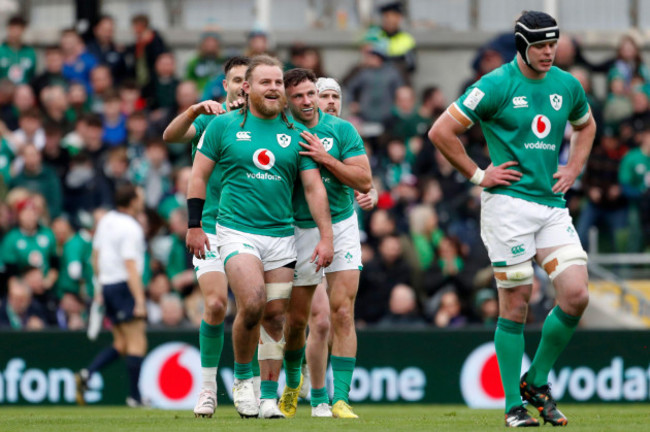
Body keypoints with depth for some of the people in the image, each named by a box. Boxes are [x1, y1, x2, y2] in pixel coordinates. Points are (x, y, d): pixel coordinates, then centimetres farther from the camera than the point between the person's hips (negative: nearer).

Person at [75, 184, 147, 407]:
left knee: (121, 344, 14)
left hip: (108, 286, 9)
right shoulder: (131, 229, -15)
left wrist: (100, 288, 26)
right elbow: (130, 267, -20)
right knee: (137, 343, -3)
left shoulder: (106, 221, 11)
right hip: (125, 286, -9)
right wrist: (139, 300, -21)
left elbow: (96, 256, 18)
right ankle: (134, 396, -4)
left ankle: (87, 373, -2)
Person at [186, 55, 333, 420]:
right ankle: (242, 378, 0)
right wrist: (194, 225, 1)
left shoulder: (295, 134, 8)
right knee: (252, 304, -21)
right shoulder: (223, 126, 2)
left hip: (282, 235, 3)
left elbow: (314, 187, 8)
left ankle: (269, 397, 10)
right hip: (237, 230, -3)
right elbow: (199, 175, 6)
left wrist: (326, 237, 1)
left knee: (275, 316, 2)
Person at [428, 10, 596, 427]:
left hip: (553, 205, 5)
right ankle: (514, 405, 4)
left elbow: (586, 125, 31)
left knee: (576, 297, -6)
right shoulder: (495, 86, -7)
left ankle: (537, 382, 13)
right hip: (509, 202, -5)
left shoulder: (567, 85, 10)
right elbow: (441, 131, -6)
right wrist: (477, 175, -5)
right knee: (516, 303, -4)